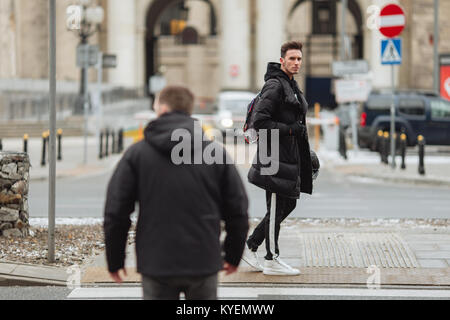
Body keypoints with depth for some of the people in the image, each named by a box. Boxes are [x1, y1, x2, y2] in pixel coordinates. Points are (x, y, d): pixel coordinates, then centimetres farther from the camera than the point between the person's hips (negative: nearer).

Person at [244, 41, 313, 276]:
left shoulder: (291, 85, 18)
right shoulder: (274, 86, -13)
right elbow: (260, 121, -20)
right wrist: (290, 129, -19)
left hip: (289, 155, 10)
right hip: (275, 155, -10)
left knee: (288, 204, 12)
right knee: (276, 207, -4)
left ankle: (250, 246, 19)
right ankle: (271, 261, 4)